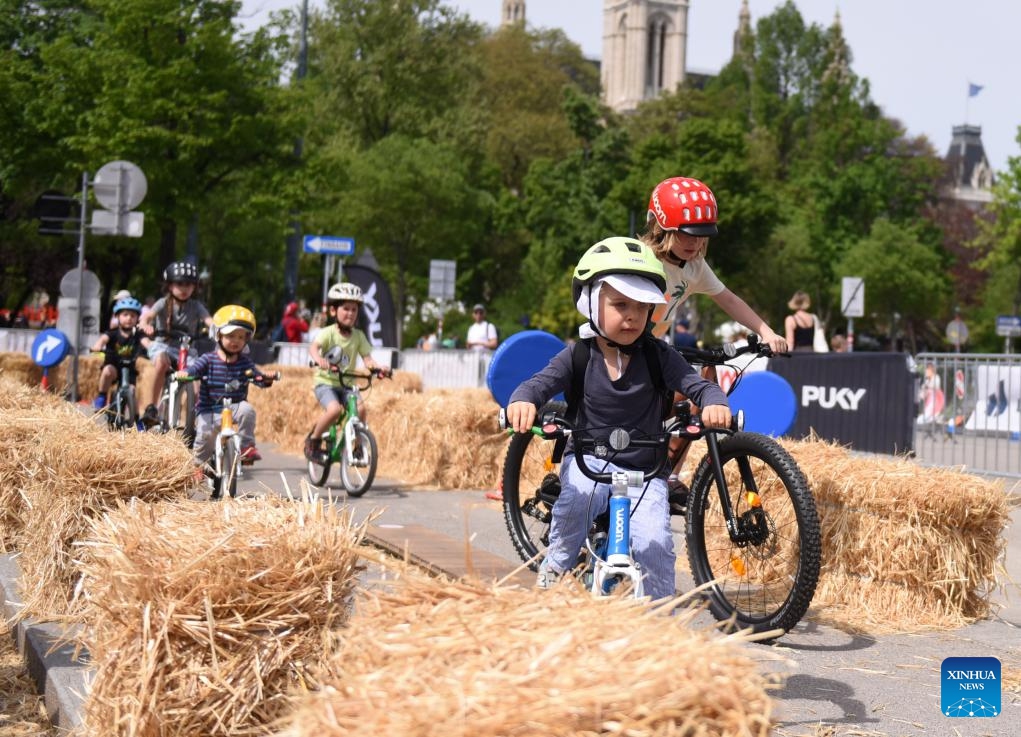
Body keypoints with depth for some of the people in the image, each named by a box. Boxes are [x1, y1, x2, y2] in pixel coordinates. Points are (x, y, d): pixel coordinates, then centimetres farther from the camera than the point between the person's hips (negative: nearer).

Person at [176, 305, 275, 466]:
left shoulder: (245, 362, 4)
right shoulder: (208, 359, -1)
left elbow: (258, 378, -6)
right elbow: (193, 369, -14)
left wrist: (266, 379, -28)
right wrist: (183, 374, -36)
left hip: (234, 408, 1)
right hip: (209, 410, -1)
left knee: (247, 409, -28)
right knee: (205, 433, -16)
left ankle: (247, 447, -14)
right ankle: (200, 464, 13)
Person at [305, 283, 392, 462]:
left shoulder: (358, 336, 1)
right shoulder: (328, 333, -10)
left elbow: (367, 359, -6)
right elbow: (313, 347, -28)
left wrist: (378, 367, -28)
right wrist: (319, 359, -51)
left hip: (347, 384, 3)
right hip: (326, 382, -3)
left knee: (360, 408, -24)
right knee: (334, 409, -30)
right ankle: (313, 440, -5)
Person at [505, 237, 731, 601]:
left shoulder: (658, 356, -6)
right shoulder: (579, 356, -7)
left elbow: (697, 384, -13)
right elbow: (541, 382, -17)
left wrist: (714, 403, -38)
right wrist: (523, 400, -42)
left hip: (644, 469, 1)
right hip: (589, 458, -1)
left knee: (653, 542, -16)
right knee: (578, 496, -34)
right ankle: (555, 565, -9)